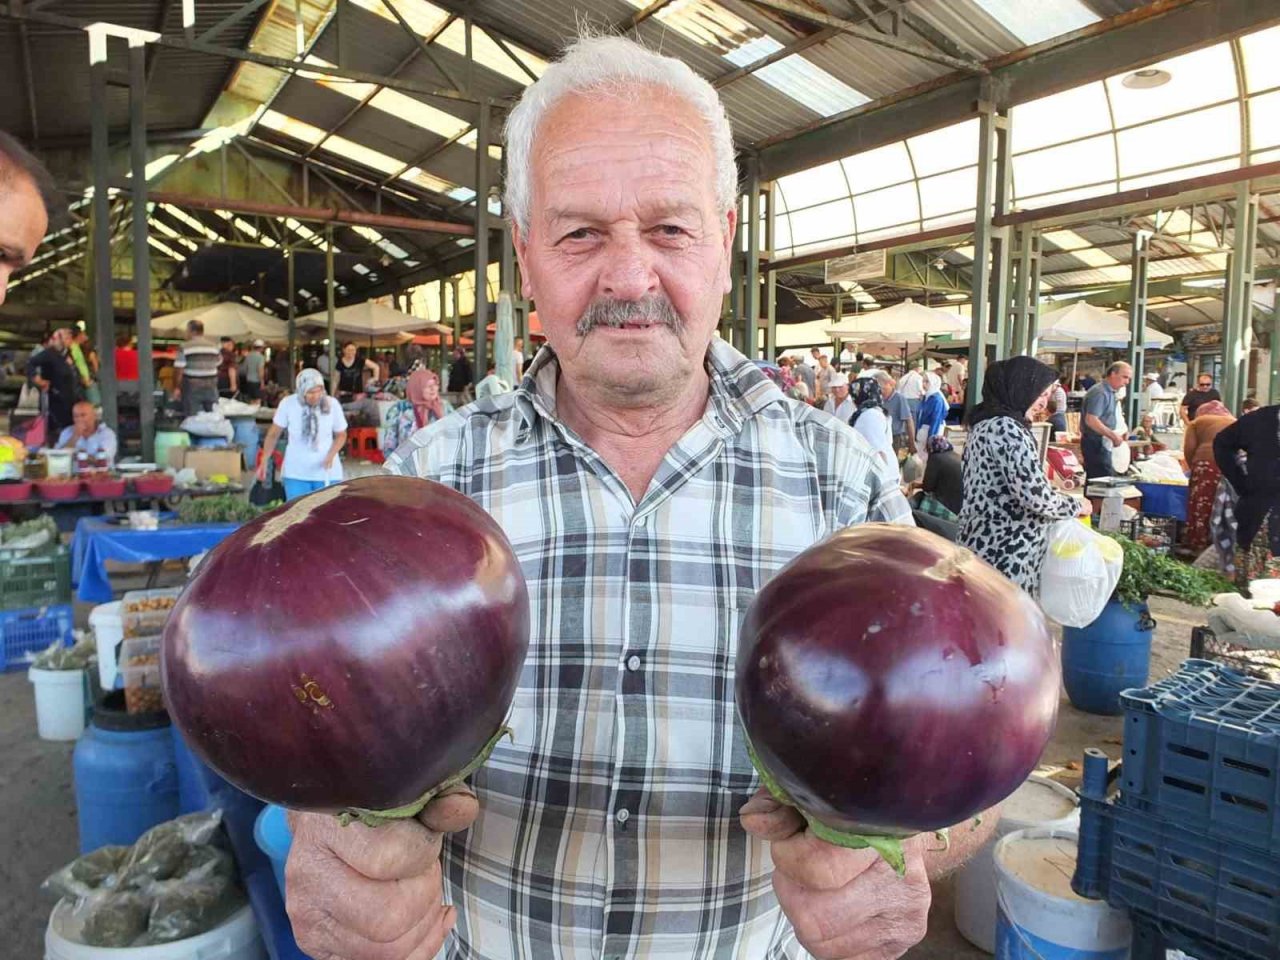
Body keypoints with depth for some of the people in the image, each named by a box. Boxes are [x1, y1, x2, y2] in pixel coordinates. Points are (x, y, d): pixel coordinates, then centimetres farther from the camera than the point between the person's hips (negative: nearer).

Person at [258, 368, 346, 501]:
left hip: (327, 473, 0)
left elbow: (341, 435, 4)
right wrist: (264, 462, 1)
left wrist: (331, 455, -13)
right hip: (295, 474, 0)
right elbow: (273, 434, 3)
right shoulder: (287, 404, -9)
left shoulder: (332, 404, -9)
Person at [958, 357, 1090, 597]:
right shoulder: (1007, 428, -18)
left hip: (983, 543, 10)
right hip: (1004, 553, -10)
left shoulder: (985, 423, 12)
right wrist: (1077, 505, -6)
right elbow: (1036, 496, -24)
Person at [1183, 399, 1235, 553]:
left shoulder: (1197, 422, 17)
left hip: (1208, 463, -3)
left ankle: (1197, 547, 3)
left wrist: (1193, 468, 18)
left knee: (1201, 509, 1)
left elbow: (1189, 449, 4)